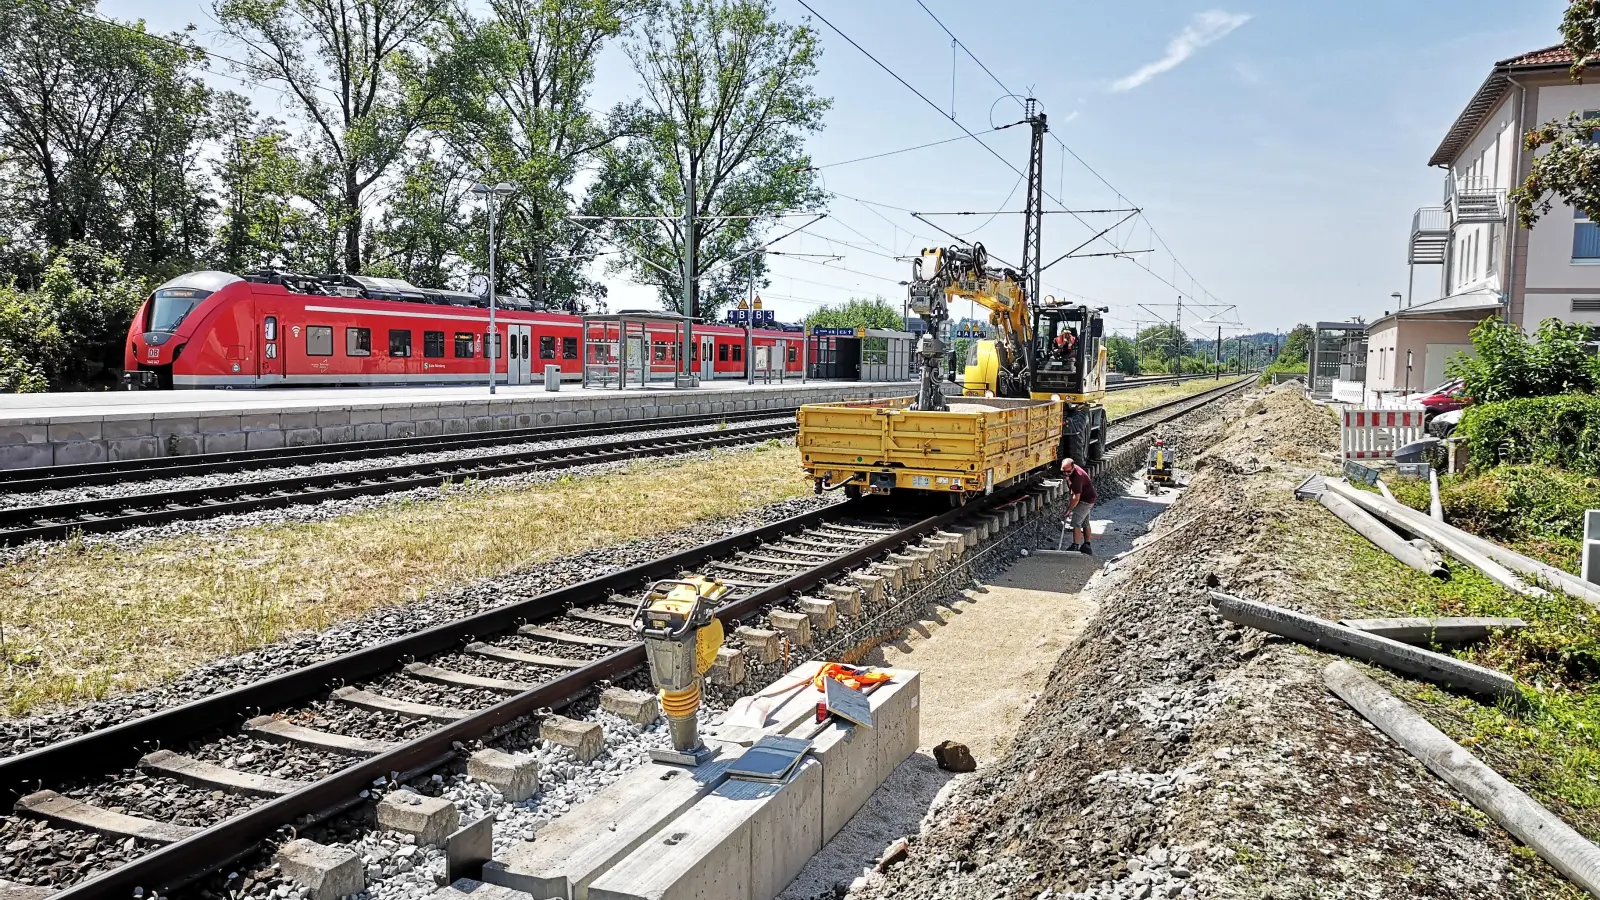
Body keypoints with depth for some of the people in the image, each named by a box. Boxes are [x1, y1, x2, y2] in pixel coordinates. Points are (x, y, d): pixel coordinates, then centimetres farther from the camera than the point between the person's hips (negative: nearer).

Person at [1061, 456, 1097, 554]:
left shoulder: (1076, 478, -32)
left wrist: (1068, 510, -20)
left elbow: (1076, 498, -28)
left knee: (1075, 521, -13)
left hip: (1086, 500, -10)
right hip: (1088, 499, 10)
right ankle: (1087, 546, 26)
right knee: (1085, 523, 17)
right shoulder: (1073, 469, -2)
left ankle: (1075, 546, -11)